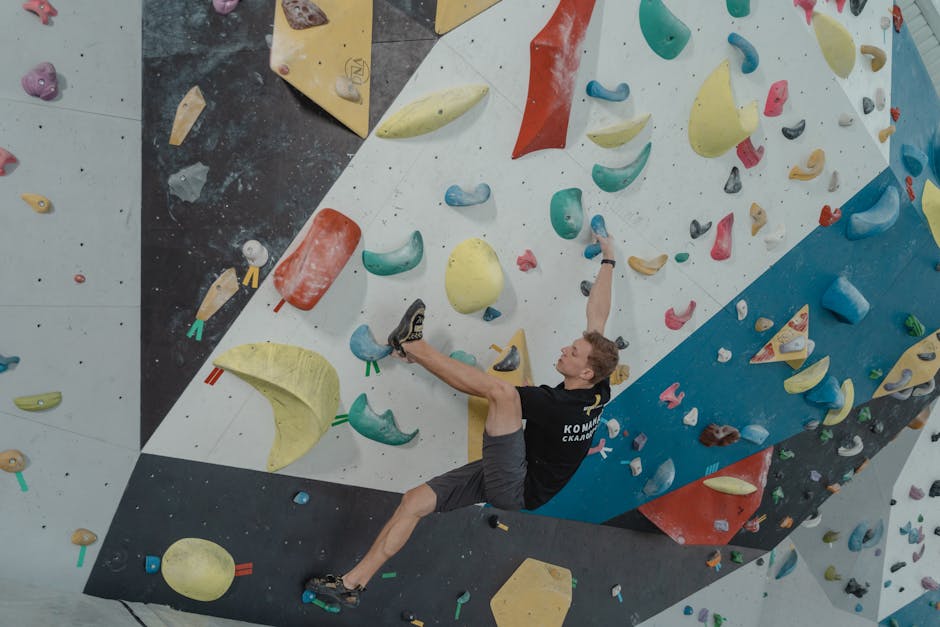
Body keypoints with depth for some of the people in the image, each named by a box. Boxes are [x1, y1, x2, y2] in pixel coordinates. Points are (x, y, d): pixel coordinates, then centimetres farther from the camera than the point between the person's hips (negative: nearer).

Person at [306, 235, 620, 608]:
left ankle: (414, 346, -16)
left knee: (502, 392, -28)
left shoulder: (558, 406, -25)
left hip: (515, 488, -9)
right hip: (504, 478, 9)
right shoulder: (597, 394, -4)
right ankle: (353, 584, 6)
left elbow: (495, 388, -19)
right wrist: (607, 261, 12)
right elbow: (598, 316, 5)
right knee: (415, 500, 2)